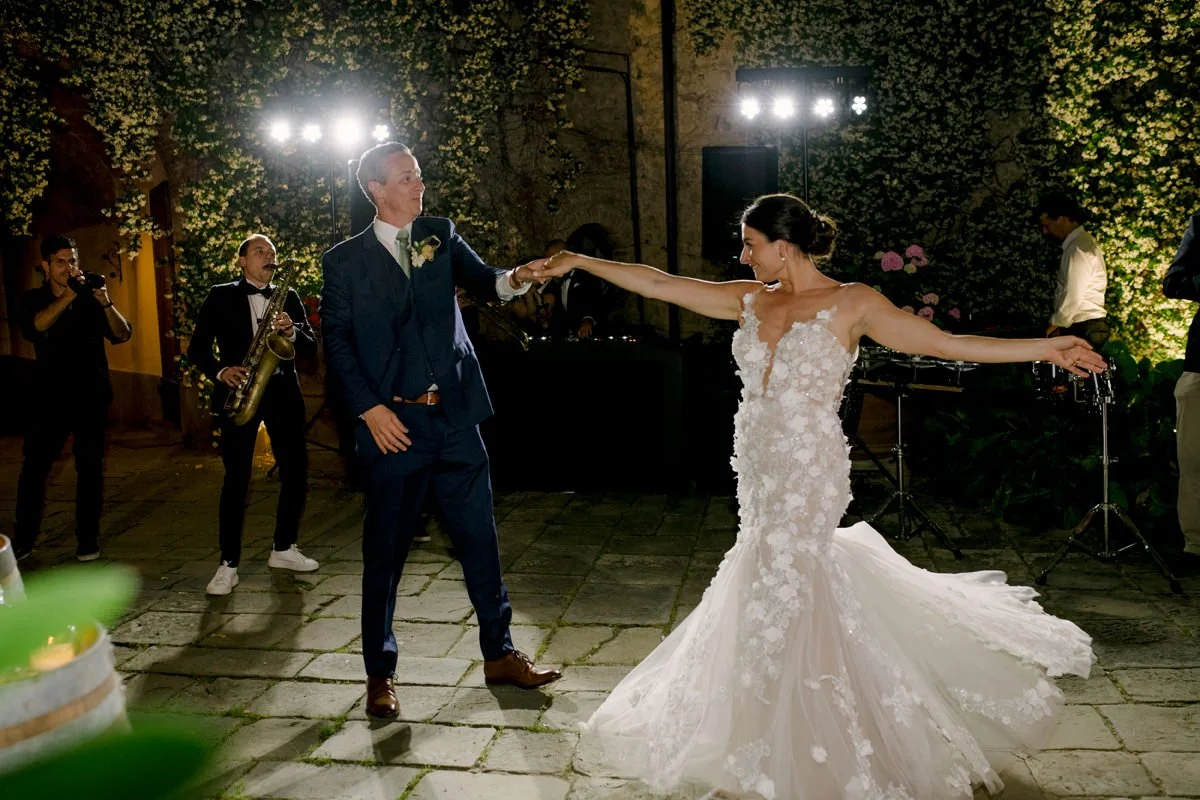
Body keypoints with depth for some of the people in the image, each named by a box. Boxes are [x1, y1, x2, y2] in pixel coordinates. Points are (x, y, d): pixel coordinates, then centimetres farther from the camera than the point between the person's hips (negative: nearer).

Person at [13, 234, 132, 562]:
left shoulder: (91, 299, 4)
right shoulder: (33, 300, 4)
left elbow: (122, 334, -7)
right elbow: (36, 327, -18)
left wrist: (106, 302, -23)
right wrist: (69, 294, -26)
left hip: (92, 396, 0)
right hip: (50, 396, 0)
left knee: (90, 467, 3)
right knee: (34, 466, -1)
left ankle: (87, 540, 10)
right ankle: (22, 540, 8)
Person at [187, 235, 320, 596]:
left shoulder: (288, 298, 14)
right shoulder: (220, 296, 6)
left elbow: (311, 348, 7)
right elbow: (197, 347, 2)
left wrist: (292, 332, -13)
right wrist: (221, 371, -15)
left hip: (283, 393, 3)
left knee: (296, 471, 3)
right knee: (236, 478, -6)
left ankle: (283, 549, 20)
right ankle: (229, 564, 1)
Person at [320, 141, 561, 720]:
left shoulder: (441, 236, 9)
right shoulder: (345, 261, 2)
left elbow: (481, 281, -6)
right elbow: (336, 339, -1)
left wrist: (515, 278, -28)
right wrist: (369, 408, -10)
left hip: (455, 416, 3)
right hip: (393, 422, -2)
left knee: (479, 537, 9)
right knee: (385, 548, 6)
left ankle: (499, 654, 24)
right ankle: (380, 672, 21)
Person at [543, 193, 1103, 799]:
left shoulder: (851, 304, -6)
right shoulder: (751, 301, 9)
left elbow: (945, 344, -8)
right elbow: (659, 284, 12)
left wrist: (1045, 348, -14)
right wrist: (580, 262, 13)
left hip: (809, 473, -5)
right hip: (760, 470, 5)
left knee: (777, 598, -1)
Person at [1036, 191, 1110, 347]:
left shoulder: (1078, 248, -15)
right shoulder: (1082, 242, 15)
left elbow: (1074, 297, -20)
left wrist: (1056, 324, -7)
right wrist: (1059, 323, 10)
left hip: (1083, 329, -9)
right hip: (1088, 327, 9)